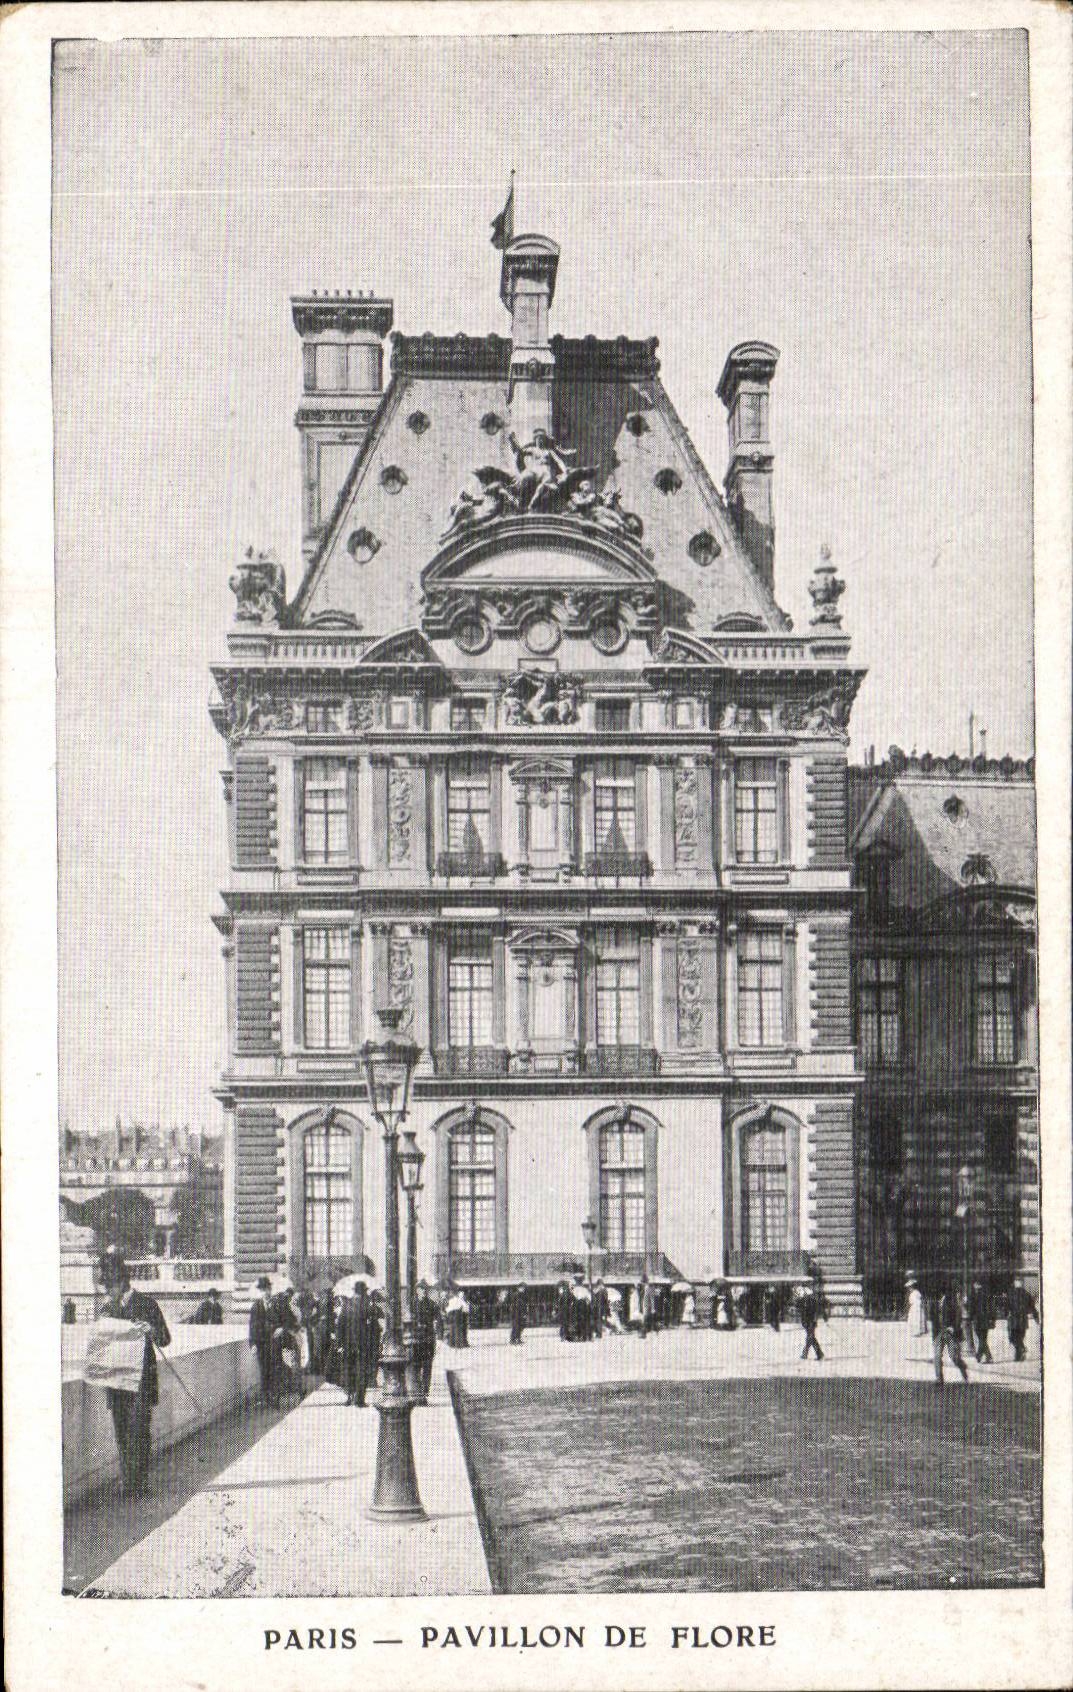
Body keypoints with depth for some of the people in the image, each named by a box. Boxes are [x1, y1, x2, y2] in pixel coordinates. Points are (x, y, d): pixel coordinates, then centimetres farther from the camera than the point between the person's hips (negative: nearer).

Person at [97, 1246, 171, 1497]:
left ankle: (139, 1482, -7)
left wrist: (151, 1331, -22)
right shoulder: (108, 1308, 12)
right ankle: (127, 1483, 12)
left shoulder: (146, 1303, -3)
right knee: (121, 1433, 6)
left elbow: (165, 1340, -2)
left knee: (138, 1430, -10)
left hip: (142, 1379, -5)